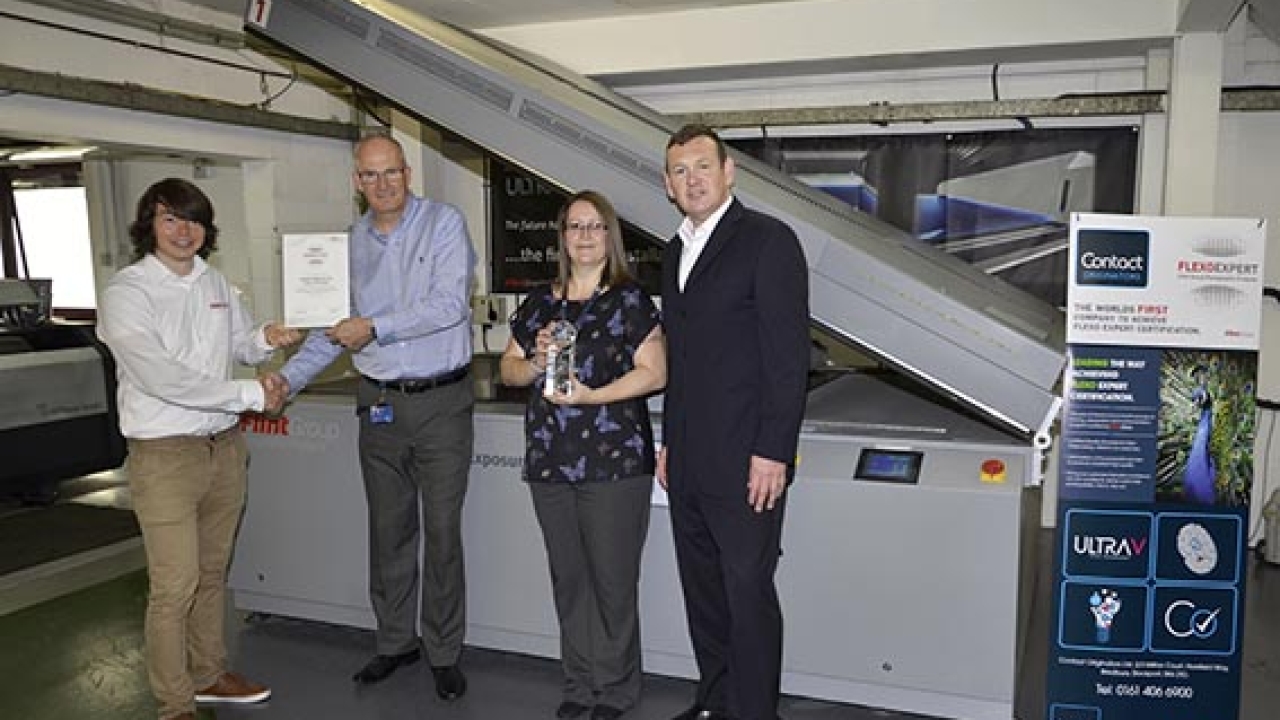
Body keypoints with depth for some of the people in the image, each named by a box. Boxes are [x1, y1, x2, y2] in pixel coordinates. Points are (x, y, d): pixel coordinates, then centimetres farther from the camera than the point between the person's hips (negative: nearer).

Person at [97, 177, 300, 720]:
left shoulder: (214, 282, 8)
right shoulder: (127, 292, -12)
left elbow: (241, 346, 20)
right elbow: (162, 378, -22)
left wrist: (264, 339, -4)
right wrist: (250, 395, -19)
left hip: (224, 447, 7)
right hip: (165, 455, -6)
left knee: (212, 574, 19)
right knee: (175, 586, -1)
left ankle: (208, 674, 35)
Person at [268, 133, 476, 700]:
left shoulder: (444, 223, -5)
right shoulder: (352, 242, 9)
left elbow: (451, 304, -17)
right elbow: (332, 326, 14)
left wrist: (374, 327, -16)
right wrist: (289, 378, 5)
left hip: (440, 401, -4)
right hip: (379, 403, 4)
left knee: (442, 530, 3)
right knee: (388, 530, 13)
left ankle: (443, 653, 18)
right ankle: (394, 642, 29)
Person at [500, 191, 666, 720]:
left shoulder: (629, 300, -2)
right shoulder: (539, 303, 12)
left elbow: (654, 373, -9)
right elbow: (508, 368, 15)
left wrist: (592, 395, -18)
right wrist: (536, 363, -6)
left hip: (615, 462, -4)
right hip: (549, 462, 5)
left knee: (613, 579, 2)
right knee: (568, 579, 13)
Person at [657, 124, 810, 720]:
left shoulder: (768, 241, -8)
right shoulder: (676, 252, 16)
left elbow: (788, 354, -13)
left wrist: (772, 452, -17)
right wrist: (669, 443, 17)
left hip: (744, 462, -7)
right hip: (688, 463, 8)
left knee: (748, 592, 0)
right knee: (702, 591, 16)